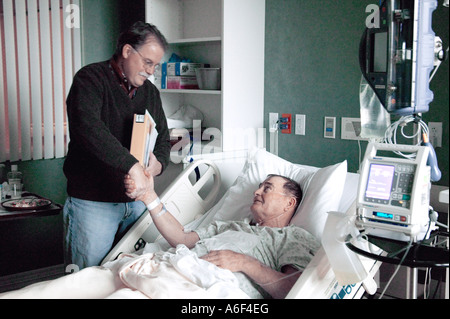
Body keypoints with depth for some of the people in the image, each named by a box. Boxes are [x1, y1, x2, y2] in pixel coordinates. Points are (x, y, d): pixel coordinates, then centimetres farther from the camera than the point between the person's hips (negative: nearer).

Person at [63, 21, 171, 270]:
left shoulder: (150, 92, 13)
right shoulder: (91, 79, -9)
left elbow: (163, 139, 18)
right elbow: (86, 126, -29)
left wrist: (158, 163, -7)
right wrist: (132, 165, -37)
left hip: (136, 200, 6)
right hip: (93, 201, -6)